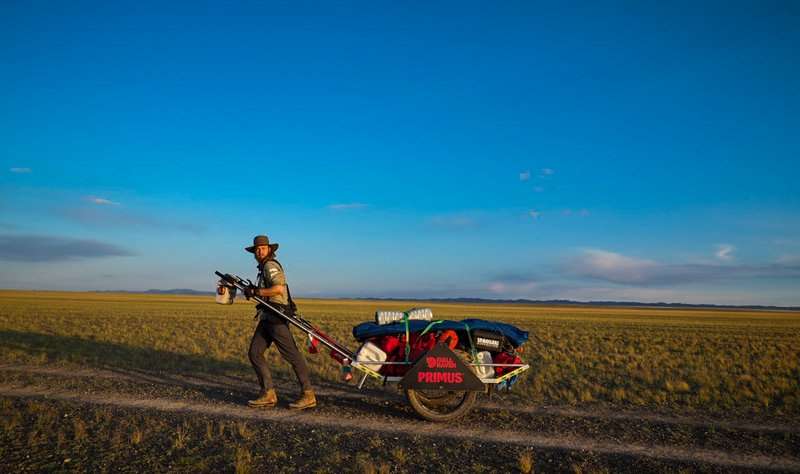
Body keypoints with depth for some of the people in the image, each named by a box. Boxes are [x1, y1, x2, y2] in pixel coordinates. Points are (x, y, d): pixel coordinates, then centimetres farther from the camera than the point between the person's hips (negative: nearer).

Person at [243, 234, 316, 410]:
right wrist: (254, 290, 17)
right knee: (254, 353, 6)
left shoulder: (270, 265, -9)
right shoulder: (264, 267, 21)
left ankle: (308, 396, -3)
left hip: (276, 317, -10)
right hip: (267, 317, 10)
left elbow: (278, 289, -24)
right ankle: (268, 395, 8)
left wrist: (255, 292, -16)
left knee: (291, 354, -7)